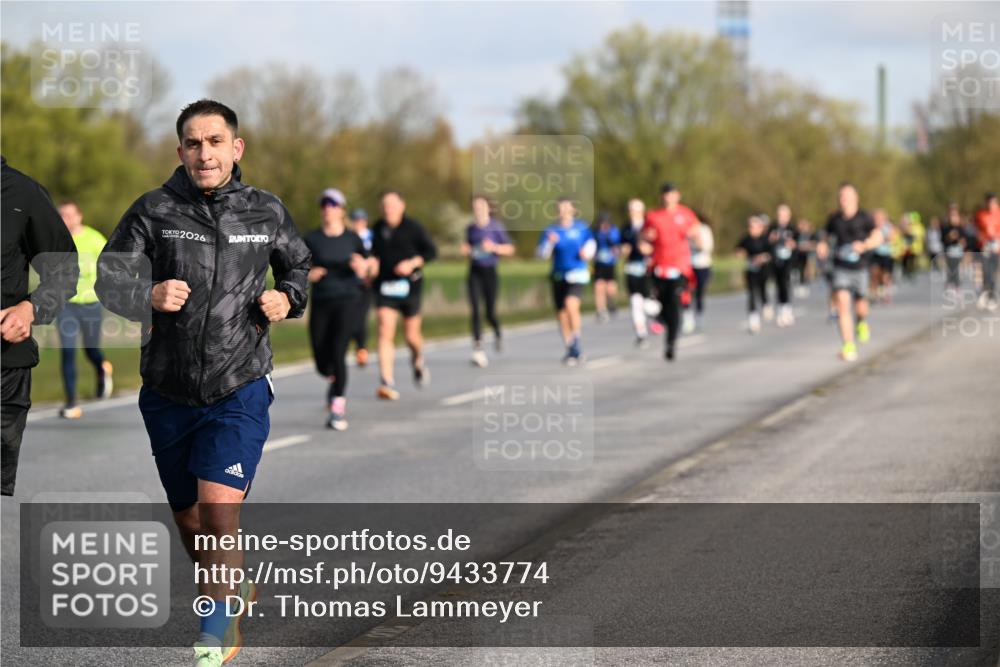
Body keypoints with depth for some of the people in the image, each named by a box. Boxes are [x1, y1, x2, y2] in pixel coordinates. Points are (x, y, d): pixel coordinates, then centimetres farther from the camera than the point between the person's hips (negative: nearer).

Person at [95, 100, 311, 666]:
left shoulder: (268, 213, 1)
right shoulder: (154, 211, -4)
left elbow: (300, 268, 19)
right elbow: (110, 279, -9)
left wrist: (287, 298, -3)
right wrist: (148, 295, -30)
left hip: (239, 391, -2)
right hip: (168, 395, 2)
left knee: (219, 509, -19)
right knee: (190, 521, 16)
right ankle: (237, 588, 44)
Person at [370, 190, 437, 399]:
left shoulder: (413, 228, -5)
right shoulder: (378, 228, 7)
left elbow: (431, 251, -4)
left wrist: (413, 263, -17)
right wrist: (373, 263, 3)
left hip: (409, 286, -2)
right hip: (384, 286, 2)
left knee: (411, 335, 8)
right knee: (385, 332, -14)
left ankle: (418, 361, 45)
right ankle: (387, 382, -19)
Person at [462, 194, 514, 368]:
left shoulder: (496, 226, -5)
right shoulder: (471, 228, 7)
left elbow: (509, 249, -2)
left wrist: (494, 247, -17)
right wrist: (467, 250, 1)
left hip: (489, 272, -3)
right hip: (474, 272, 3)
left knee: (490, 313, -1)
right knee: (475, 310, -9)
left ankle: (497, 333, 34)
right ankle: (478, 350, -10)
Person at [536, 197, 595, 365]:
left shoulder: (581, 227, 2)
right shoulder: (550, 230, 1)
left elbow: (591, 242, 18)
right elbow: (541, 253, -5)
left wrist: (587, 252, -2)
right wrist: (549, 242, -22)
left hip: (577, 274, -2)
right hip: (558, 276, 2)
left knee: (571, 305, -25)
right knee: (561, 314, 6)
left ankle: (576, 344, -13)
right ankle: (570, 349, 24)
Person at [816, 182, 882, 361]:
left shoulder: (864, 217, -5)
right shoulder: (834, 219, 3)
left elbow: (878, 237, -3)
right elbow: (829, 237, 19)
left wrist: (864, 245, -21)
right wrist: (824, 247, -3)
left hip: (859, 268, -1)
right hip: (841, 268, 1)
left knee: (860, 305, 11)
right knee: (842, 303, -15)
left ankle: (862, 323, 50)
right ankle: (848, 347, -15)